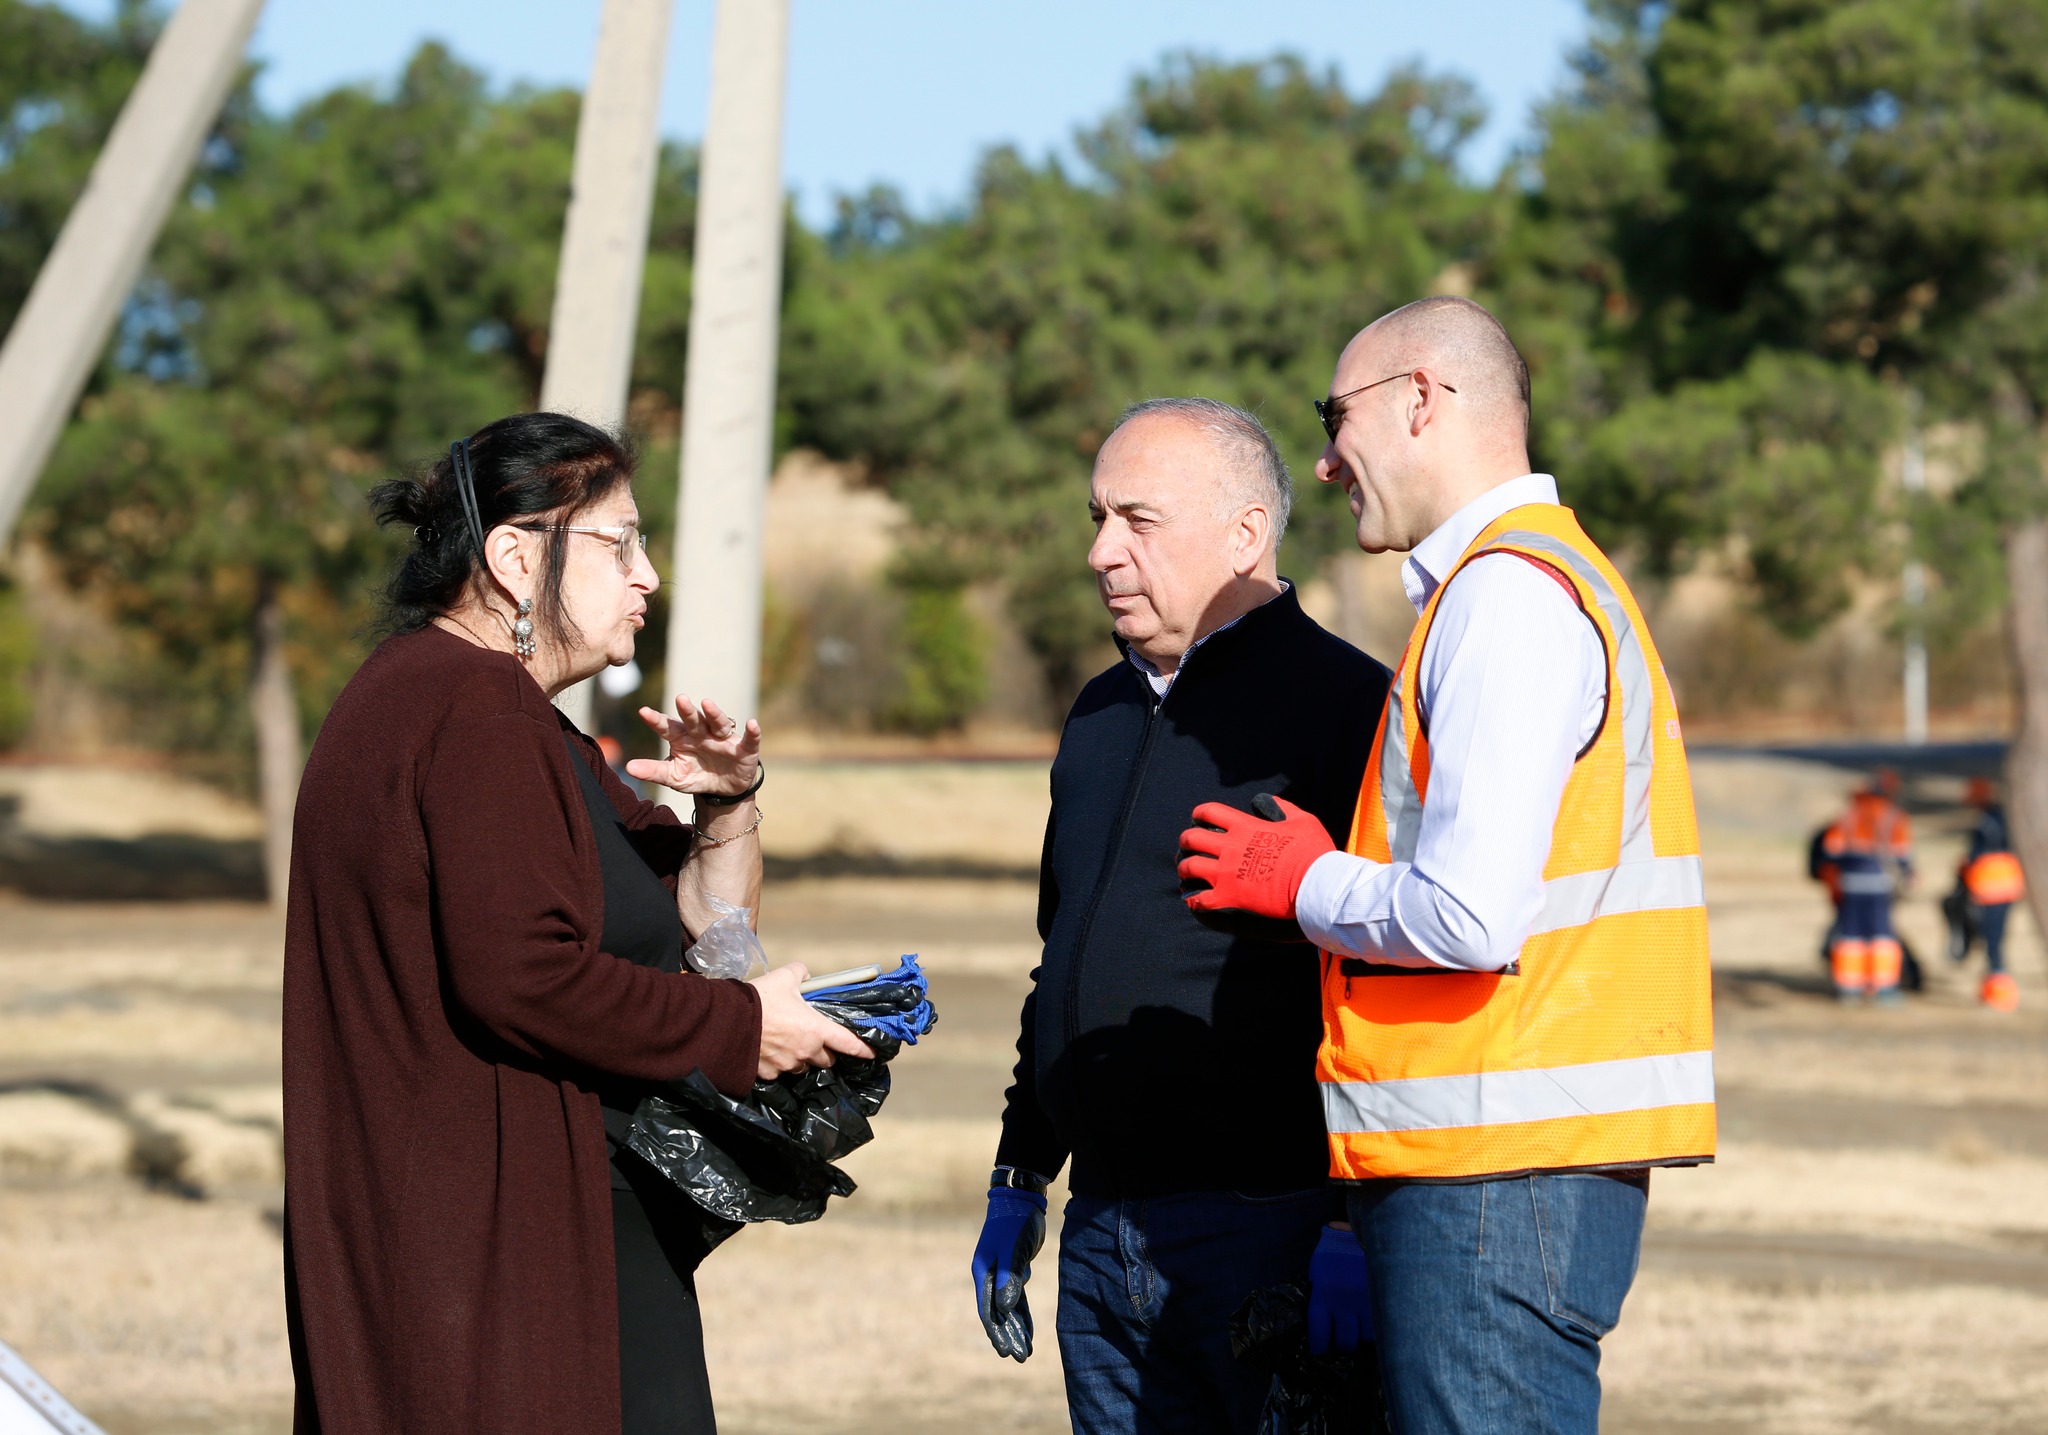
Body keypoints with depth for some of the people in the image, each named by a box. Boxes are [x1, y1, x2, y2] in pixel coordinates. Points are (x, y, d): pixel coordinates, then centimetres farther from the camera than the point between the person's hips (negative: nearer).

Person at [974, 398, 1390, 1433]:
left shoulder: (1342, 707, -8)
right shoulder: (1101, 717, 18)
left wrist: (1354, 1226, -20)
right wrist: (1019, 1181, 25)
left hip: (1266, 1231, -8)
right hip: (1106, 1228, 8)